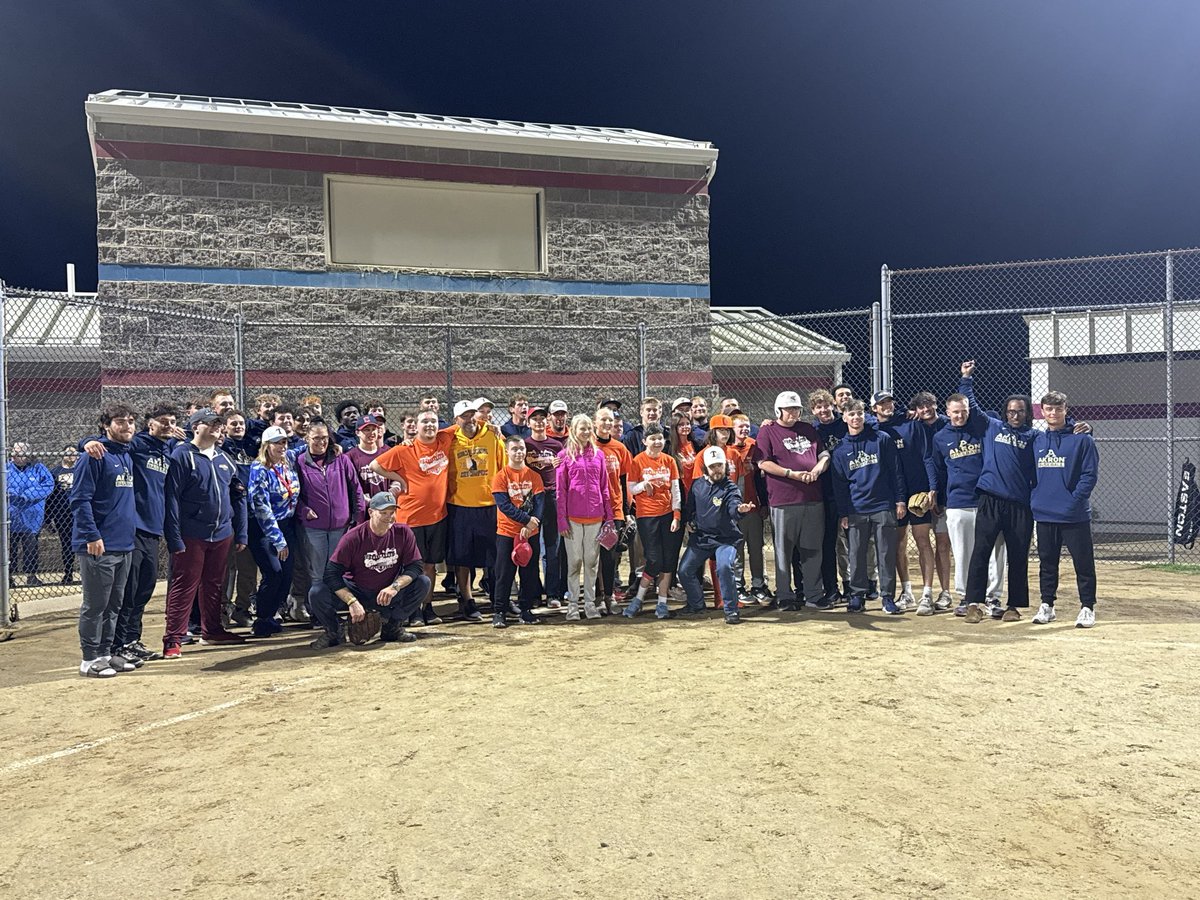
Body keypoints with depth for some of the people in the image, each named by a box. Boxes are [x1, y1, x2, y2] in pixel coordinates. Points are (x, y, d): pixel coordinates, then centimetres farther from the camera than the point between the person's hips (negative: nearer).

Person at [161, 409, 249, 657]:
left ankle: (212, 631, 28)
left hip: (222, 533, 6)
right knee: (184, 586, -2)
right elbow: (171, 498, -12)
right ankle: (173, 639, 5)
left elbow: (238, 496, 14)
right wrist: (174, 538, -17)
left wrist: (241, 533, 9)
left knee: (214, 584, 16)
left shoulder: (225, 459, 12)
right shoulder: (182, 455, -8)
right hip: (192, 535, -6)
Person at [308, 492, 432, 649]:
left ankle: (393, 627, 1)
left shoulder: (403, 533, -10)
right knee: (318, 593, -27)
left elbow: (415, 566, -9)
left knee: (423, 583, -18)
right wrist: (352, 602, -29)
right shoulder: (353, 537, -18)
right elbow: (332, 574, -19)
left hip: (388, 595, 3)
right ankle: (333, 632, 4)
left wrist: (394, 587, -27)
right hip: (356, 592, -2)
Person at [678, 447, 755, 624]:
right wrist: (689, 521, 5)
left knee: (724, 567, -28)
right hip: (699, 537, 5)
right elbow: (690, 506, 20)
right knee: (684, 571, 3)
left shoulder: (730, 488, -12)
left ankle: (731, 610, -12)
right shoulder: (697, 485, 3)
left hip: (725, 539, -5)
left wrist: (740, 509, -56)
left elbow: (734, 505, -34)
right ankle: (696, 603, 29)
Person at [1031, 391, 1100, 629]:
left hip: (1074, 516, -4)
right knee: (1047, 562, 12)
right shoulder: (1036, 440, 11)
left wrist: (1074, 501, -14)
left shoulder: (1081, 438, -3)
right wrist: (1032, 501, 6)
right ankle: (1046, 605, 21)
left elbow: (1090, 474, -7)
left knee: (1083, 563, 2)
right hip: (1044, 514, 4)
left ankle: (1087, 607, 12)